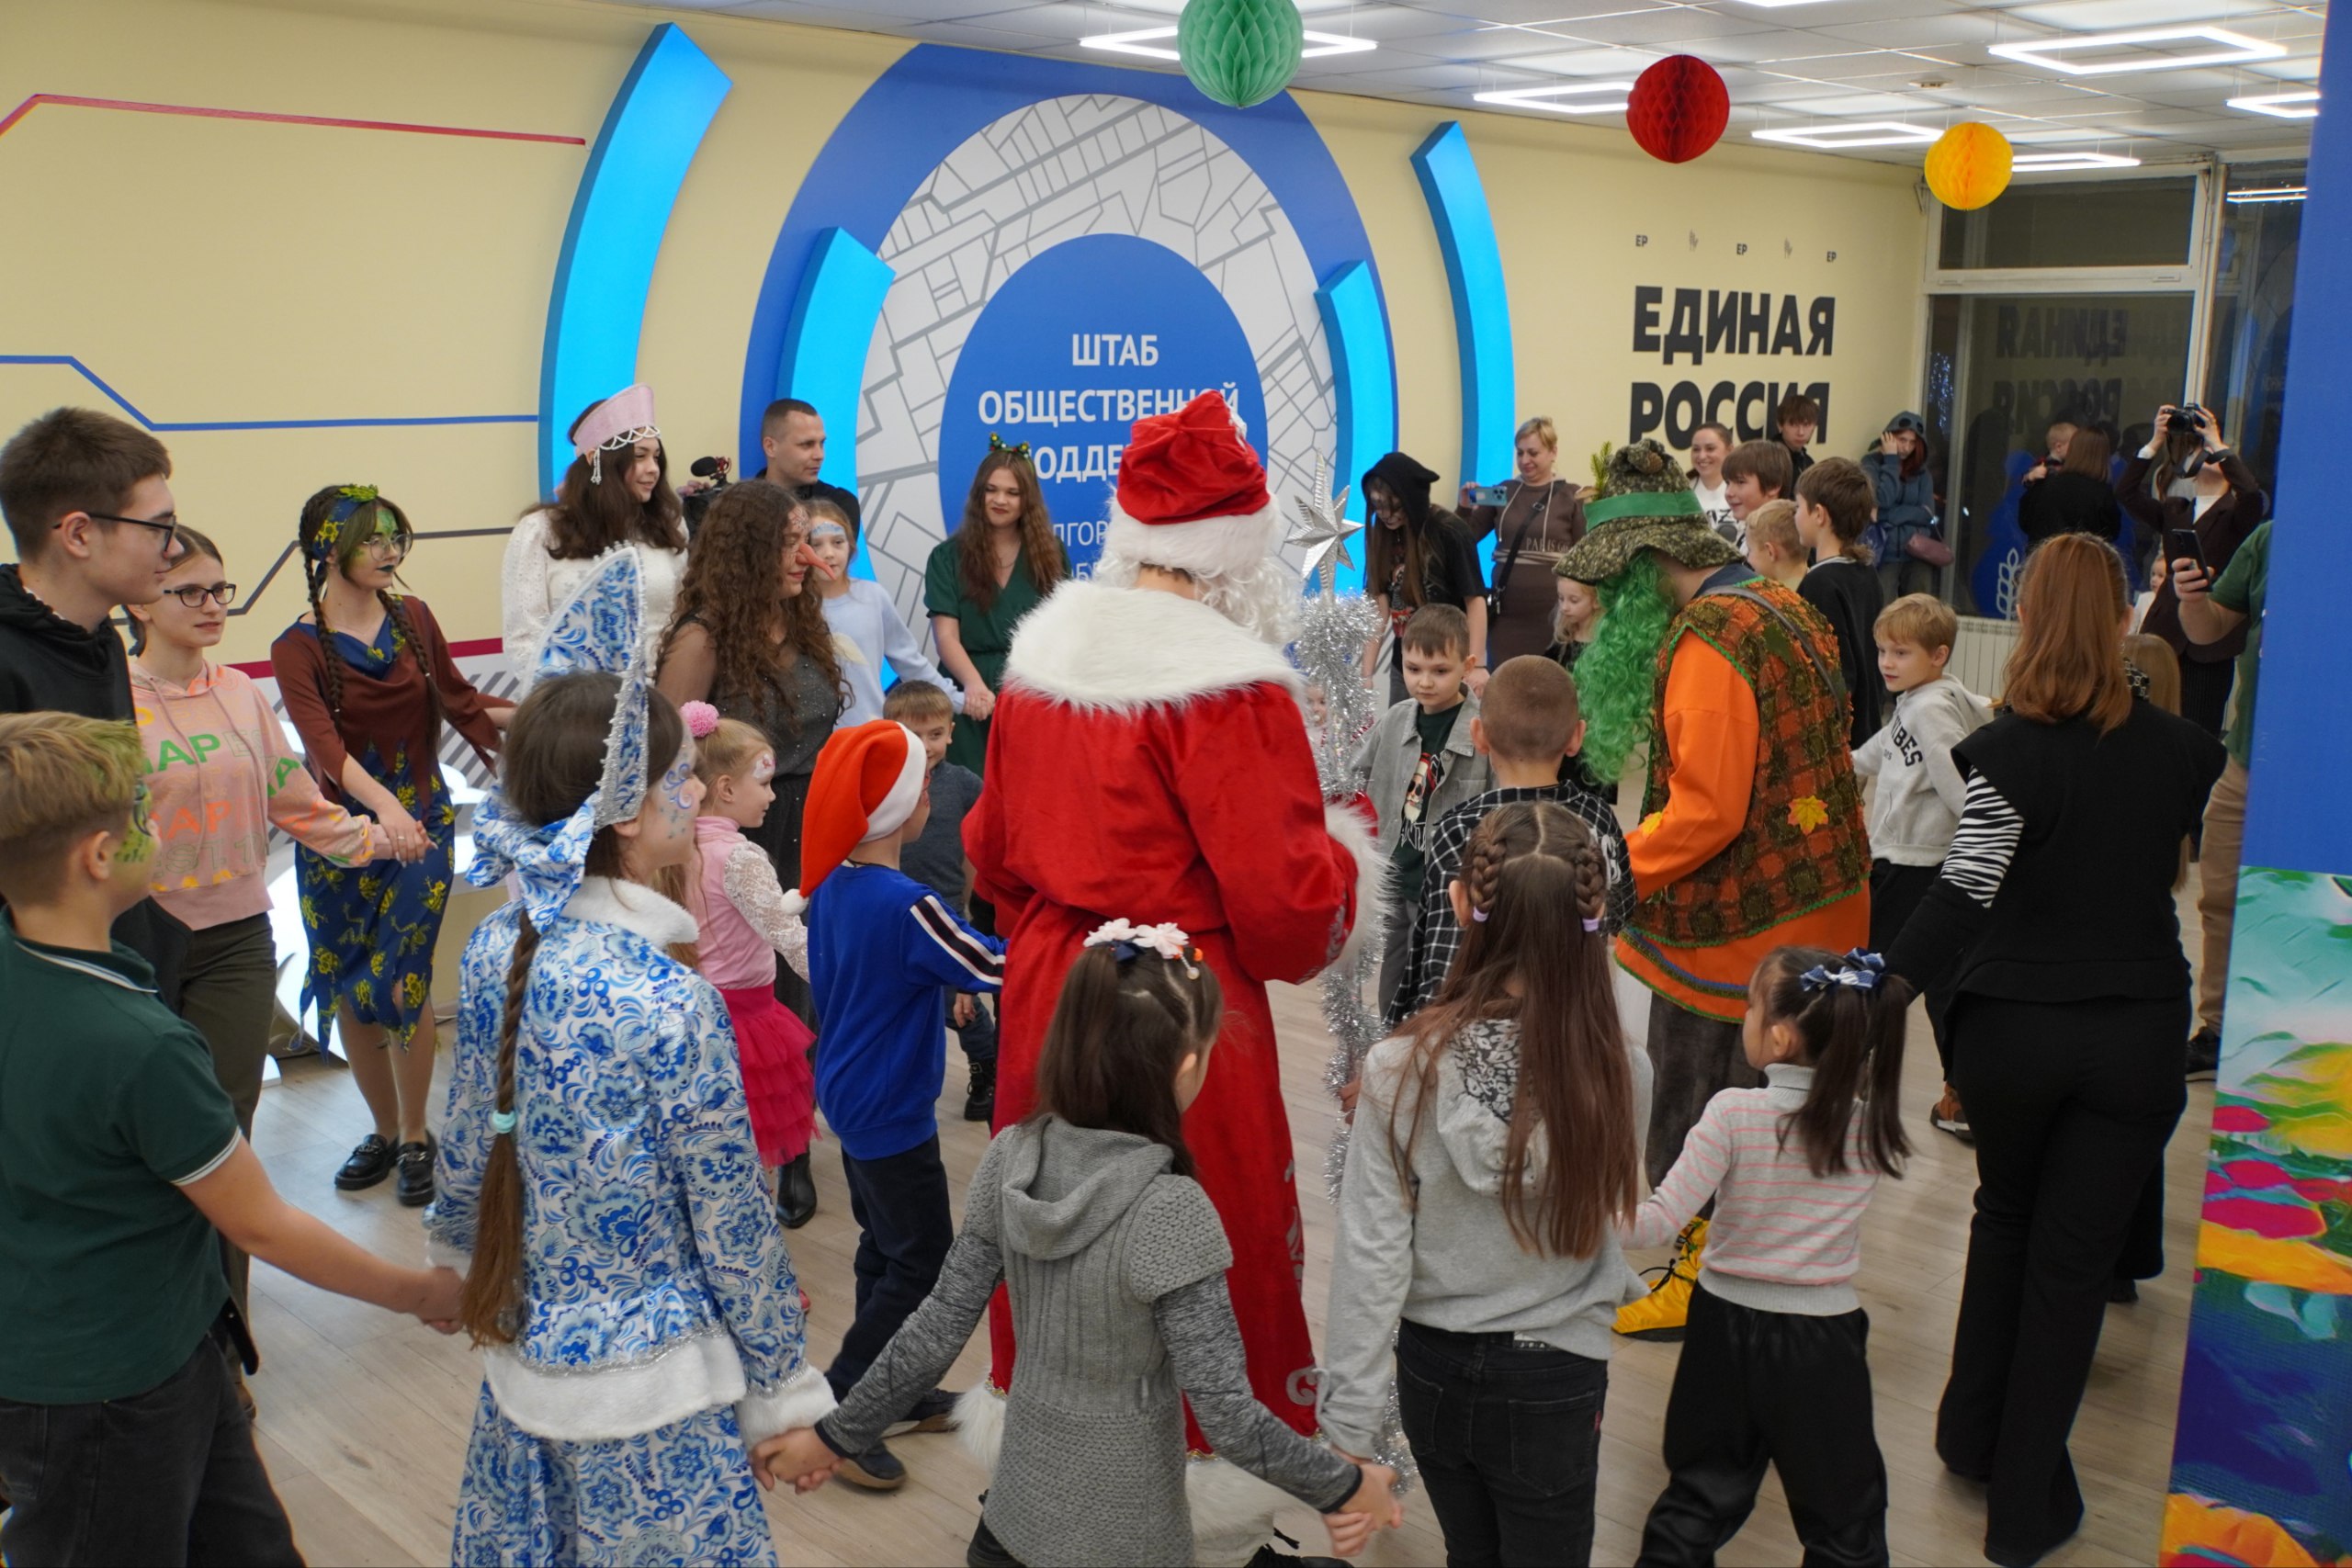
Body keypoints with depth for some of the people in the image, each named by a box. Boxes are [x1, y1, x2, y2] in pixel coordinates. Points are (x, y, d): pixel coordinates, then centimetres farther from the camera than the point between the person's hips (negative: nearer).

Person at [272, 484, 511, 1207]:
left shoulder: (414, 618, 0)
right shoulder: (299, 648, -9)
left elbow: (461, 703, 8)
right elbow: (325, 746, -24)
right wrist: (383, 804, -41)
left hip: (422, 820, 0)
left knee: (402, 979, -5)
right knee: (346, 986, 8)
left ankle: (416, 1137, 11)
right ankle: (385, 1129, 27)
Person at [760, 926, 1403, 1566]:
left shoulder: (1010, 1158, -12)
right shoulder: (1169, 1211, -27)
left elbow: (938, 1328, -7)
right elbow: (1225, 1410, -24)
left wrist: (837, 1435, 5)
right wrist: (1344, 1486, -10)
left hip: (1020, 1498, 4)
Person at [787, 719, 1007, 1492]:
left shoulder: (831, 885, 1)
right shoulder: (906, 905, -26)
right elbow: (993, 967, -23)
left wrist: (939, 980, 16)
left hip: (850, 1095, 9)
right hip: (892, 1110, -9)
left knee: (884, 1247, 19)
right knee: (922, 1262, 2)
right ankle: (837, 1407, 7)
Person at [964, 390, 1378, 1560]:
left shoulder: (1041, 654, 4)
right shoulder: (1227, 685, -18)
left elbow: (993, 850, 13)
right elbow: (1281, 897, -19)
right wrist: (1344, 857, 1)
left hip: (1050, 993, 7)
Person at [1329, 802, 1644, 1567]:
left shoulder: (1401, 1071, -21)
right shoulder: (1620, 1076, -21)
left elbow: (1370, 1259, -15)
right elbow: (1608, 1219, -3)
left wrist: (1349, 1429, -6)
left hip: (1433, 1367, 1)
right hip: (1553, 1381, -1)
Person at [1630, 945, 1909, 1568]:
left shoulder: (1734, 1113, -18)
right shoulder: (1872, 1122, -12)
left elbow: (1662, 1220, -21)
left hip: (1727, 1327, 0)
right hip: (1824, 1338, 1)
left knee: (1700, 1500, 18)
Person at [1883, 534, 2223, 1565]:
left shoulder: (2011, 750, -13)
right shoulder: (2182, 749, -2)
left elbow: (1962, 894, -21)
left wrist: (1877, 989, -21)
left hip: (2013, 1031, -1)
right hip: (2138, 1036, 1)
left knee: (2005, 1219, 22)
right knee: (2074, 1258, 7)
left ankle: (1973, 1435, 34)